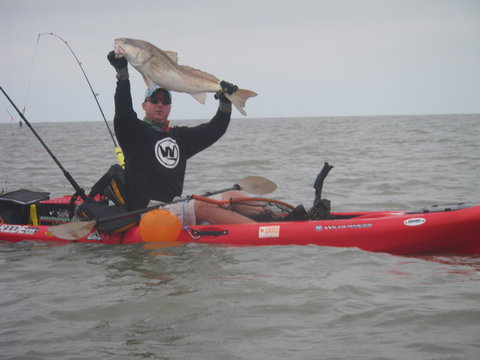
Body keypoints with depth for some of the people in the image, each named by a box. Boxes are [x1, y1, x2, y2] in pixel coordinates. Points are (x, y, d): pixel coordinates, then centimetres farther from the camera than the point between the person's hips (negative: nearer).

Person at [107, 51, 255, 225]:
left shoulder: (180, 136, 21)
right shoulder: (135, 131, 3)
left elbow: (215, 129, 18)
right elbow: (123, 111, -16)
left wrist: (225, 102, 0)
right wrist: (122, 72, -27)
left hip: (177, 207, 8)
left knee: (232, 197, -5)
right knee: (202, 207, -30)